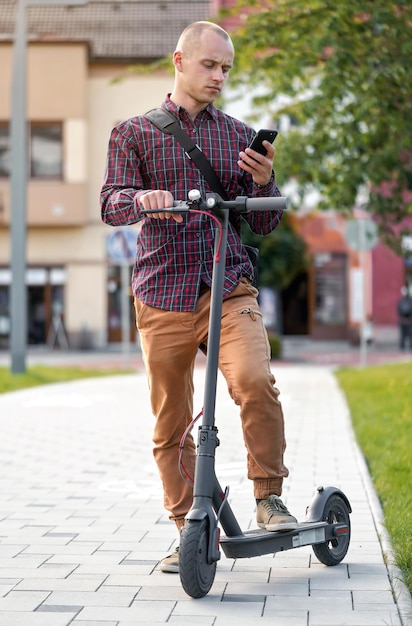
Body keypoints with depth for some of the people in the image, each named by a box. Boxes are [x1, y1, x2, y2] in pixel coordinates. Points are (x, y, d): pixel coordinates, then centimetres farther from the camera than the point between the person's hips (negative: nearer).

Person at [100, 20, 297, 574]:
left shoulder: (239, 137, 15)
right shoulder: (134, 133, 11)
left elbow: (263, 225, 14)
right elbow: (111, 203, -4)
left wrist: (265, 181, -7)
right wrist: (143, 199, -26)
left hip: (229, 286, 0)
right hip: (163, 292, 0)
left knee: (255, 380, -25)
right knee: (171, 420, 3)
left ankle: (269, 497, -9)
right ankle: (188, 529, 16)